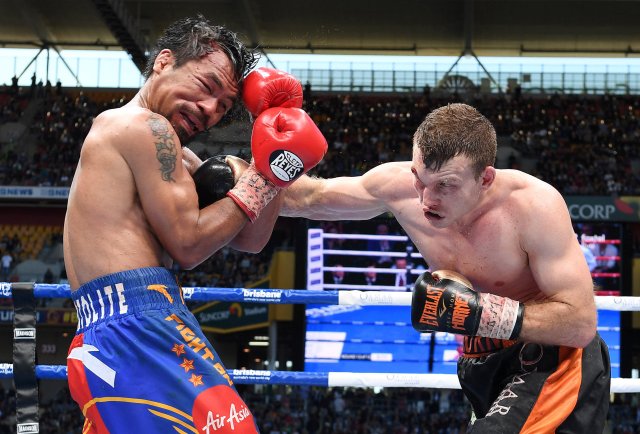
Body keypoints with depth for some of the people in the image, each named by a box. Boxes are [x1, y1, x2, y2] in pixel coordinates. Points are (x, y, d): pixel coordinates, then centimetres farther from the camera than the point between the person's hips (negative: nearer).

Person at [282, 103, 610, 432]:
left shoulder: (534, 205, -26)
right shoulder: (400, 185, -12)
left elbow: (582, 323, -25)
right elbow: (312, 199, 6)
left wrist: (477, 310, -30)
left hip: (553, 361, -6)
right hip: (483, 366, 6)